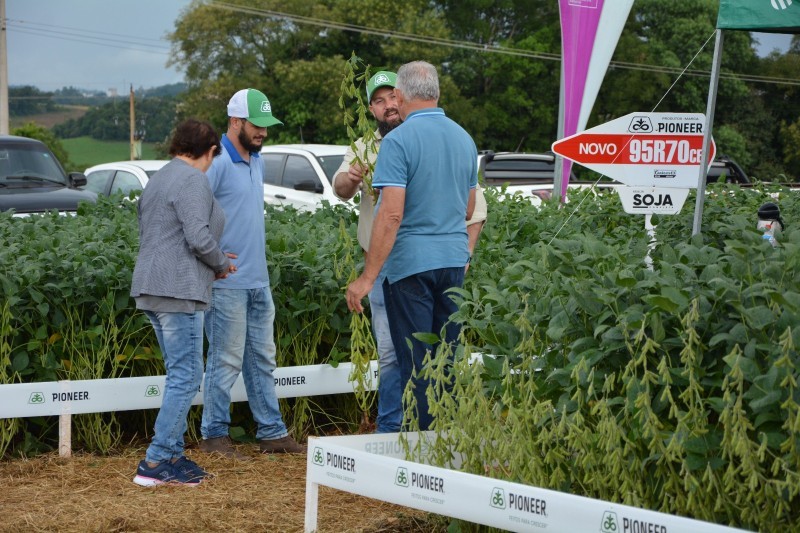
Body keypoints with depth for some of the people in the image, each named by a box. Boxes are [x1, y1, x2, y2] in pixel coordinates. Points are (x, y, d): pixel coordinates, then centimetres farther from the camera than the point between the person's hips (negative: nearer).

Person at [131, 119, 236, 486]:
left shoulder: (158, 180, 20)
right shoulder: (193, 180, -11)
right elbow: (199, 238, -20)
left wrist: (214, 258, 20)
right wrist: (221, 264, -1)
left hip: (151, 288, 10)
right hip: (178, 290, -10)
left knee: (179, 374, 15)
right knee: (186, 376, -7)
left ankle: (172, 456, 17)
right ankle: (155, 463, -7)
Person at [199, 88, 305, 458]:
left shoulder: (257, 162, 14)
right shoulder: (217, 164, -14)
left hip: (258, 281, 9)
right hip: (227, 284, -9)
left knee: (262, 360, 12)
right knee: (226, 362, -2)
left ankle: (271, 433, 19)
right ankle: (214, 435, 8)